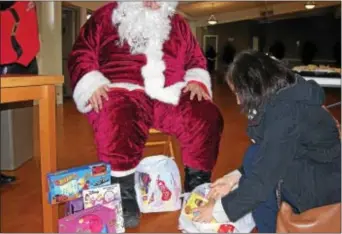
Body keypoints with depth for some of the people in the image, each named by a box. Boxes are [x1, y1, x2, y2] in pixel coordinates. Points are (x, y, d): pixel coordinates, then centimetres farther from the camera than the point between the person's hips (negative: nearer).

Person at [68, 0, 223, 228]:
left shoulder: (177, 24, 19)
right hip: (122, 93, -3)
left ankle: (197, 187, -3)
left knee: (207, 117, -21)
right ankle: (124, 196, -20)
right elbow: (82, 55, 7)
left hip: (170, 96, 3)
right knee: (115, 120, -37)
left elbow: (196, 58, 24)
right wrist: (93, 85, -11)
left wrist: (196, 81, 3)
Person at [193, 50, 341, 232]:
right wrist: (236, 176, 0)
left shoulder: (285, 111, -27)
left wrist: (219, 209, -16)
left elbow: (264, 176, -27)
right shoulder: (284, 96, 1)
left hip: (326, 184, -9)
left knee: (255, 158, -19)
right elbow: (269, 156, 9)